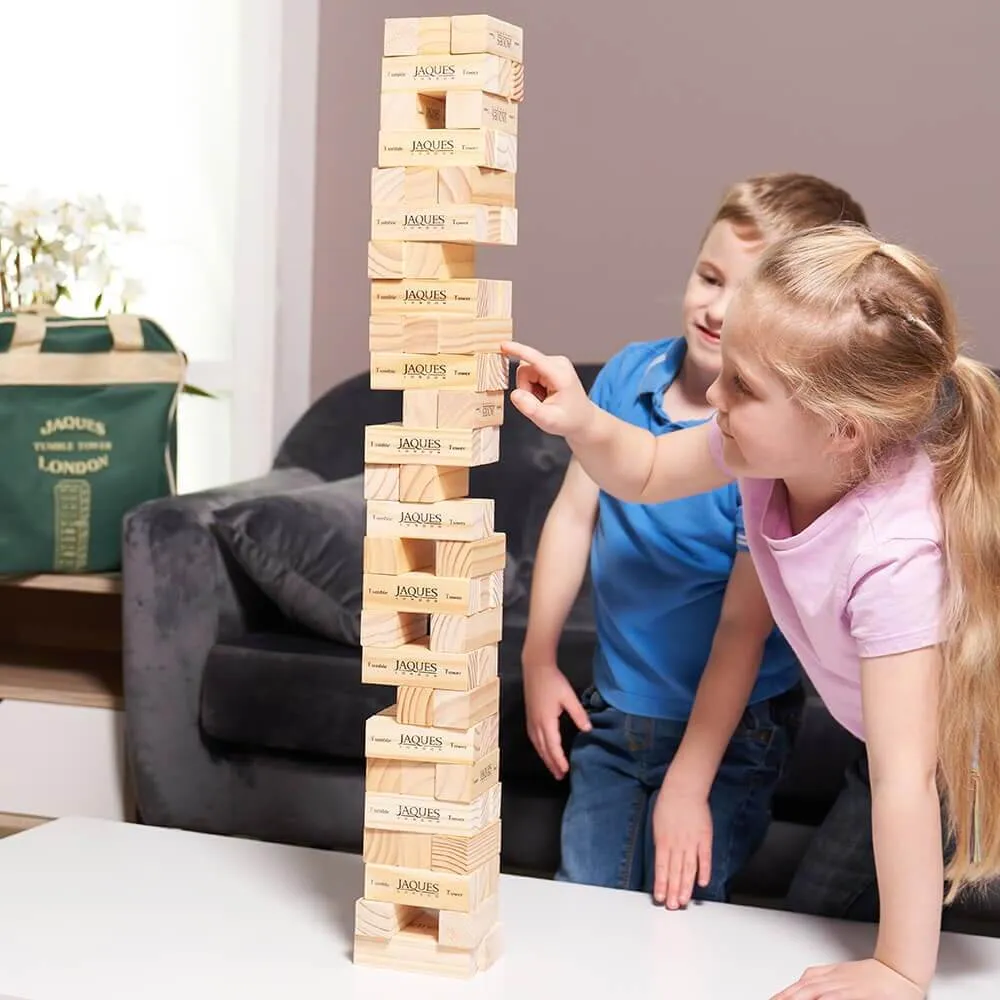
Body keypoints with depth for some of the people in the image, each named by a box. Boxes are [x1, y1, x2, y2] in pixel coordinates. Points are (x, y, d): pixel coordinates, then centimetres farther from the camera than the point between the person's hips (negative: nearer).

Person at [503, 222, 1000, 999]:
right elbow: (647, 472, -1)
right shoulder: (774, 443, -22)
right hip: (904, 745, 8)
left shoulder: (896, 555, -43)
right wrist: (583, 424, -23)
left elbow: (905, 780, -41)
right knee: (811, 913, 20)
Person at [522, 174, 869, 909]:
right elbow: (576, 513, 4)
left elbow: (743, 626, -22)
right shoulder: (630, 374, -7)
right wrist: (538, 660, 5)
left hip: (728, 727, -5)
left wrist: (687, 784, -19)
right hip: (614, 711, 5)